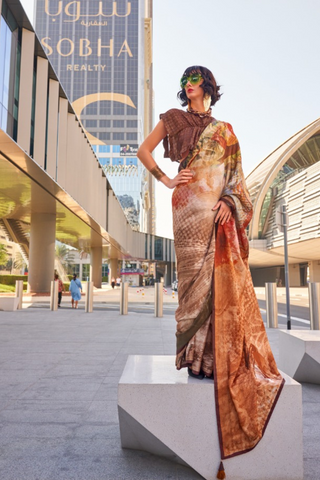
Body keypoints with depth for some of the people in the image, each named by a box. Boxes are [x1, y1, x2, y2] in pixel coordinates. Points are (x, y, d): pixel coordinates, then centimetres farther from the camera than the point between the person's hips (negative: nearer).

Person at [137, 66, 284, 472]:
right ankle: (195, 354, 3)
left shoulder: (224, 128, 23)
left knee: (228, 278, -2)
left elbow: (234, 171, 17)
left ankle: (225, 353, 8)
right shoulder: (173, 118, 14)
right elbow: (143, 150, 10)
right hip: (192, 202, -3)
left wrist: (230, 201, 1)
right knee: (197, 273, -7)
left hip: (221, 207, 4)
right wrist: (166, 180, -1)